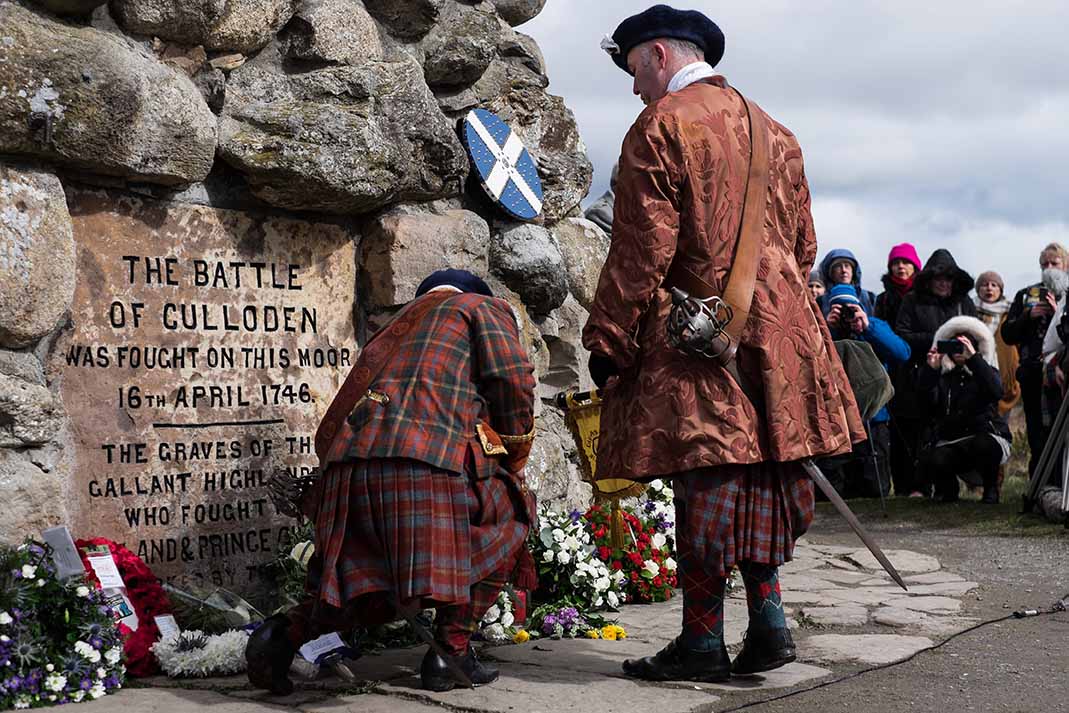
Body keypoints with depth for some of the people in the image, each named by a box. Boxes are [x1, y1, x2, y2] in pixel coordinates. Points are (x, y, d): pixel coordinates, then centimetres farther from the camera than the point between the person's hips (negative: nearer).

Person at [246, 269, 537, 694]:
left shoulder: (398, 327, 38)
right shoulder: (484, 307, 22)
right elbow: (513, 380, 4)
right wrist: (513, 462, 18)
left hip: (349, 461, 7)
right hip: (423, 459, -6)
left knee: (383, 592, 20)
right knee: (508, 515, 17)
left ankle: (287, 632, -1)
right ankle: (450, 649, 10)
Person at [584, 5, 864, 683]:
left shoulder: (660, 128, -7)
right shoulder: (774, 132, 16)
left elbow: (641, 253, -11)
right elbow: (803, 245, 19)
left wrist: (608, 342, -6)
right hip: (779, 336, 7)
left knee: (707, 481, -2)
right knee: (761, 475, 12)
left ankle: (704, 640, 4)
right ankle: (768, 620, 12)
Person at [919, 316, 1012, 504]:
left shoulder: (987, 372, 9)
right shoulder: (943, 376, 12)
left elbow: (996, 392, -17)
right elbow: (929, 400, -8)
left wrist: (973, 358, -24)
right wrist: (931, 369, -21)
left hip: (985, 437, -1)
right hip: (949, 442, 1)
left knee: (985, 445, -37)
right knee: (932, 459, -30)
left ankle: (990, 488, -5)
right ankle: (948, 488, 7)